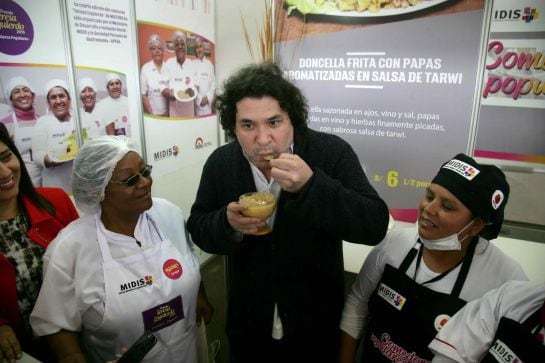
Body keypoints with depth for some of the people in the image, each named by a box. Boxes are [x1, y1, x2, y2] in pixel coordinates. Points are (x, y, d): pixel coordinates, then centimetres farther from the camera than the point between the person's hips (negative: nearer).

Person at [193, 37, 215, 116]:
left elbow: (213, 82, 7)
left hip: (208, 103, 3)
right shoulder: (192, 64, 0)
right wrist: (199, 99, -10)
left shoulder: (210, 64, 10)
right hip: (197, 103, -2)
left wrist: (208, 97, -5)